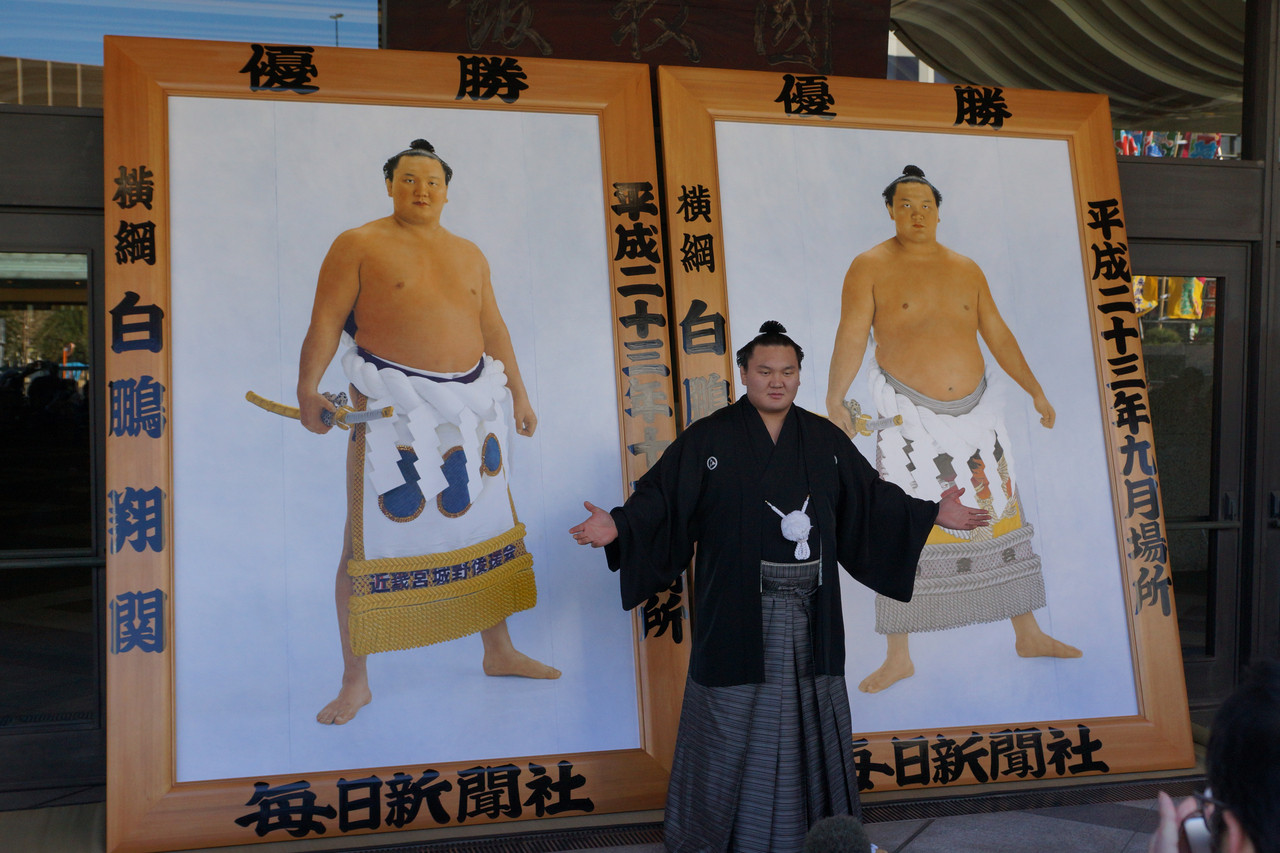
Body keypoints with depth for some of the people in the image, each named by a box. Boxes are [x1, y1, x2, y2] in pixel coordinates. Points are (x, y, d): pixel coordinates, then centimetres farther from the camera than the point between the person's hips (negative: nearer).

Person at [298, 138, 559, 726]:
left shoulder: (469, 254, 16)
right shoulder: (358, 246, -1)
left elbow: (493, 328, 22)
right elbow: (325, 322, -7)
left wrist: (517, 394, 21)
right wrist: (307, 391, -20)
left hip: (469, 403, 6)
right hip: (392, 407, -5)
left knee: (486, 524, 11)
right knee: (370, 539, -6)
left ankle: (499, 652, 27)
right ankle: (355, 682, 2)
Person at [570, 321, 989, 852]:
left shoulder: (824, 440, 10)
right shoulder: (707, 440, -1)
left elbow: (869, 500, 18)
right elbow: (660, 502, -8)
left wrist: (933, 513, 15)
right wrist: (619, 526, -24)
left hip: (809, 619, 4)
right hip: (737, 617, -3)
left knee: (807, 723, 9)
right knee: (732, 727, 1)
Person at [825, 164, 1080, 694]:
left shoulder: (966, 270, 10)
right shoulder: (871, 268, -3)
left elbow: (998, 335, 15)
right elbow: (851, 338, -11)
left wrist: (1034, 389, 15)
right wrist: (835, 402, -22)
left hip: (974, 413, 4)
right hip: (909, 419, -4)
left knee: (1002, 519, 8)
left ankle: (1028, 635, 21)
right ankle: (898, 658, 5)